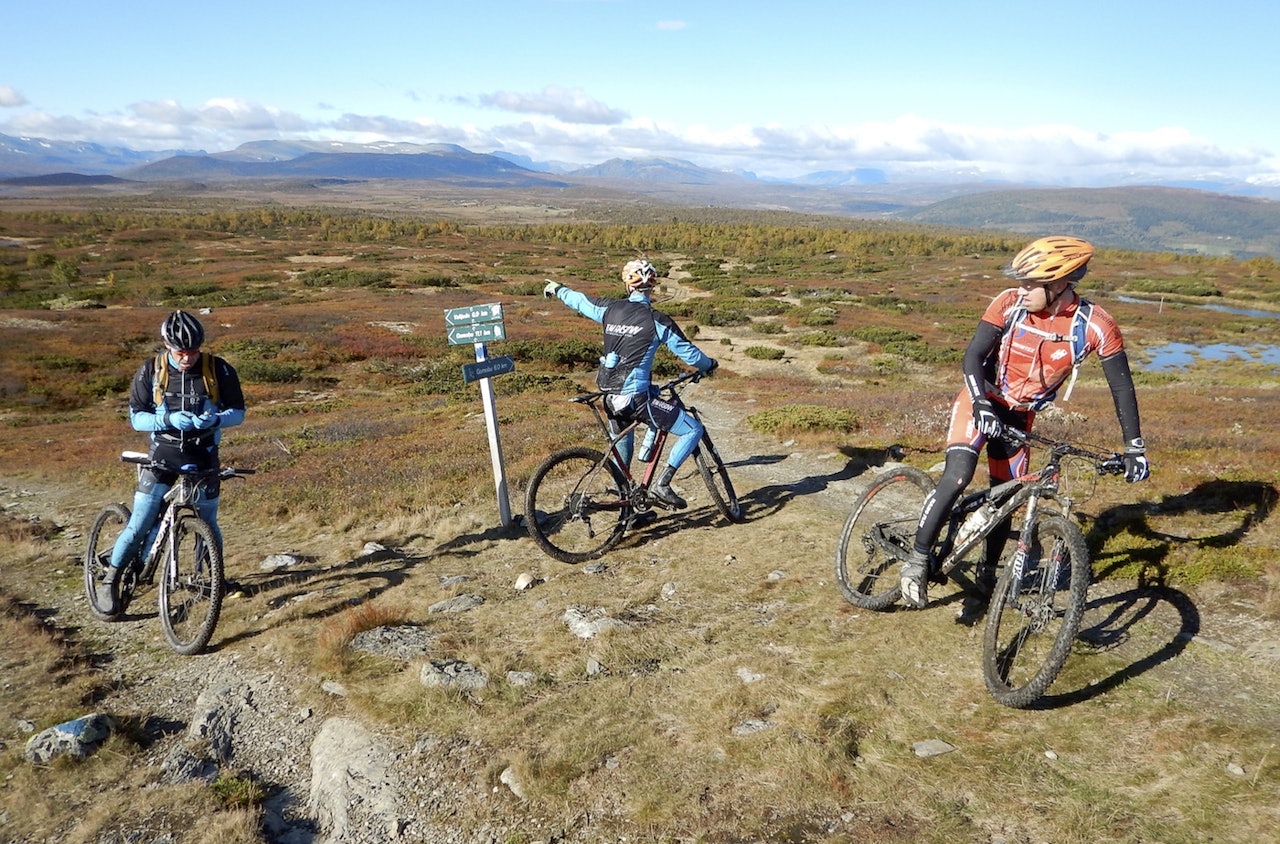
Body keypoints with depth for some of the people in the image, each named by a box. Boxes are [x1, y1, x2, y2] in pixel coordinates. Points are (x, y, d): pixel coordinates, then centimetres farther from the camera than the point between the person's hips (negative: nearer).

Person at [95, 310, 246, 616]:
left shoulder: (219, 370, -10)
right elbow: (136, 417, -6)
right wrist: (169, 420, -25)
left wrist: (214, 419, -24)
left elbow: (238, 411, -3)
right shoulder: (150, 371, -8)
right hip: (163, 453, 0)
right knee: (139, 527, -3)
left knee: (208, 526, 7)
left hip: (204, 455, 0)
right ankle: (110, 580, 18)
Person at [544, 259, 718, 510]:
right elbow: (687, 351, -1)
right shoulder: (657, 320, -8)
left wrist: (557, 289, 43)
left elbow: (578, 300, 23)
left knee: (622, 449, 29)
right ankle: (662, 485, -6)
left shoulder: (611, 309, 5)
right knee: (694, 430, 1)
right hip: (637, 399, -6)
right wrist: (708, 365, 20)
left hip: (611, 399, 7)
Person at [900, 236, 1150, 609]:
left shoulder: (1095, 325, -19)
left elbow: (1121, 386, -12)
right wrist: (981, 406, -32)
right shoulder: (1010, 303, -20)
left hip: (1020, 414, 2)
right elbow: (973, 356, -17)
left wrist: (1134, 447, -13)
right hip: (982, 402, -2)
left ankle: (988, 571, 31)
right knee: (958, 476, -22)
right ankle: (918, 560, -12)